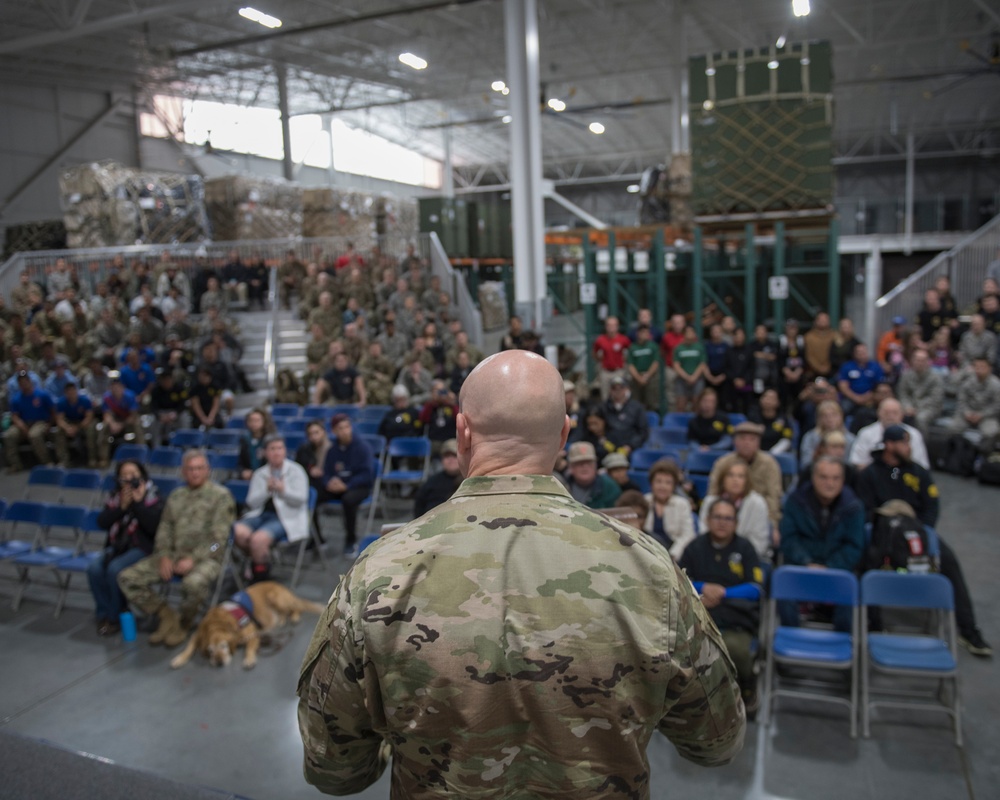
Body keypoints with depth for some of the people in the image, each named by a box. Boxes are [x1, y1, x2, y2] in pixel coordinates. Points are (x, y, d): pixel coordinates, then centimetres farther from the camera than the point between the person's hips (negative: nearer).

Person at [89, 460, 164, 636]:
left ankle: (115, 616, -10)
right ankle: (104, 615, -9)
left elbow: (154, 526, -15)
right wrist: (121, 507, -10)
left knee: (115, 569, -30)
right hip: (116, 546, 5)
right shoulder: (115, 498, 14)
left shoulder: (153, 500, -1)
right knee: (94, 568, -24)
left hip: (141, 548, -5)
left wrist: (138, 502, -16)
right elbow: (102, 522, 3)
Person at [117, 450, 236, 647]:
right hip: (174, 554, 6)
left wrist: (193, 559, -19)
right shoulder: (176, 496, 16)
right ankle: (167, 616, 5)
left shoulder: (221, 496, -3)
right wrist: (164, 556, -4)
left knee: (193, 583, -38)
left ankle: (184, 623, -5)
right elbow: (165, 529, 14)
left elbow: (218, 537, -10)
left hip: (207, 557, -6)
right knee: (128, 578, -8)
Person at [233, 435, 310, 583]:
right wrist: (267, 490, -10)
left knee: (258, 538, -32)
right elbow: (251, 503, 7)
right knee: (238, 532, -28)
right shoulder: (259, 473, 15)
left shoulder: (296, 471, 6)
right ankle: (259, 559, 1)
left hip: (286, 518, -4)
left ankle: (260, 576, -7)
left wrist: (283, 490, -20)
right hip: (261, 514, 4)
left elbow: (301, 499, -4)